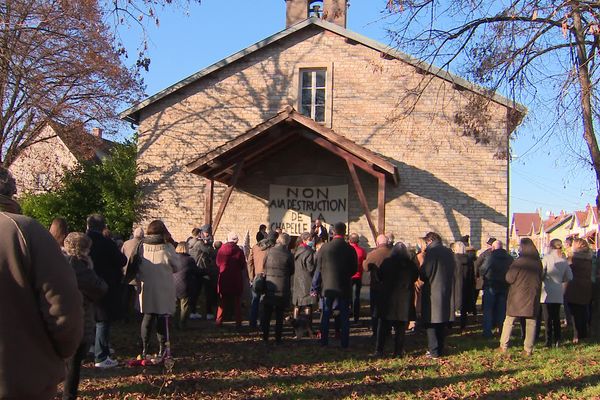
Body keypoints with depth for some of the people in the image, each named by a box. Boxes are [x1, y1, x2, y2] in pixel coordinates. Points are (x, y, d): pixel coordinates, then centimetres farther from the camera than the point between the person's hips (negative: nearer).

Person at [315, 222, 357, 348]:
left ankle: (324, 341, 13)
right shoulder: (350, 249, -10)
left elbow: (319, 268, -1)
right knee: (344, 315, 8)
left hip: (328, 286, 1)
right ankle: (344, 342, 9)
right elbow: (354, 270, -2)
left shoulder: (324, 248, -9)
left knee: (326, 315, 11)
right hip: (344, 286, 0)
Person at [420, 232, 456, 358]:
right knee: (442, 324, 14)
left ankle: (434, 351, 0)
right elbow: (454, 269, 14)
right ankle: (440, 349, 20)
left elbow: (424, 273, -16)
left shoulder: (431, 252, -15)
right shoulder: (449, 252, 6)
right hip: (447, 292, 7)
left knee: (431, 323, 0)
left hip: (432, 292, -7)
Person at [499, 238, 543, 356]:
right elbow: (540, 278, 14)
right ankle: (528, 349, 6)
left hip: (517, 296, -4)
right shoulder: (538, 263, 1)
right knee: (531, 322, 7)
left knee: (509, 321, 6)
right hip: (533, 297, 4)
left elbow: (509, 278, -11)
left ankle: (504, 346, 7)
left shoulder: (519, 262, -15)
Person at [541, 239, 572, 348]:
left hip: (547, 293, -5)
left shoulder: (547, 258, -11)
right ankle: (557, 341, 14)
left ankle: (549, 341, 0)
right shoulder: (564, 261, 4)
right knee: (556, 318, 13)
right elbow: (569, 277, 10)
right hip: (558, 294, 5)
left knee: (548, 318, 0)